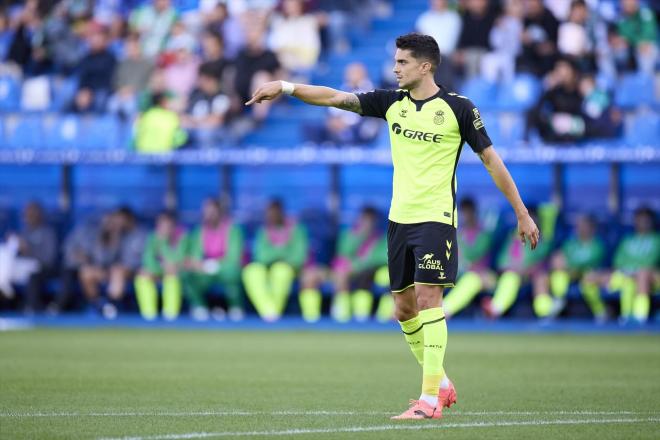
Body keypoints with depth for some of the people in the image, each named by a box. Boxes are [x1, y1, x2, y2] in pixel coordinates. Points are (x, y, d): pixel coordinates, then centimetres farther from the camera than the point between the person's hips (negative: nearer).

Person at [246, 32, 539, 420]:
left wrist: (522, 213, -2)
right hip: (400, 219, 6)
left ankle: (431, 399, -14)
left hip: (436, 218, -6)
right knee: (404, 308, 8)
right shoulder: (393, 103, 6)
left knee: (427, 297, -15)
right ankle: (442, 383, 25)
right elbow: (336, 98, 3)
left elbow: (491, 159, -3)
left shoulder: (458, 108, -7)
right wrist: (286, 87, -8)